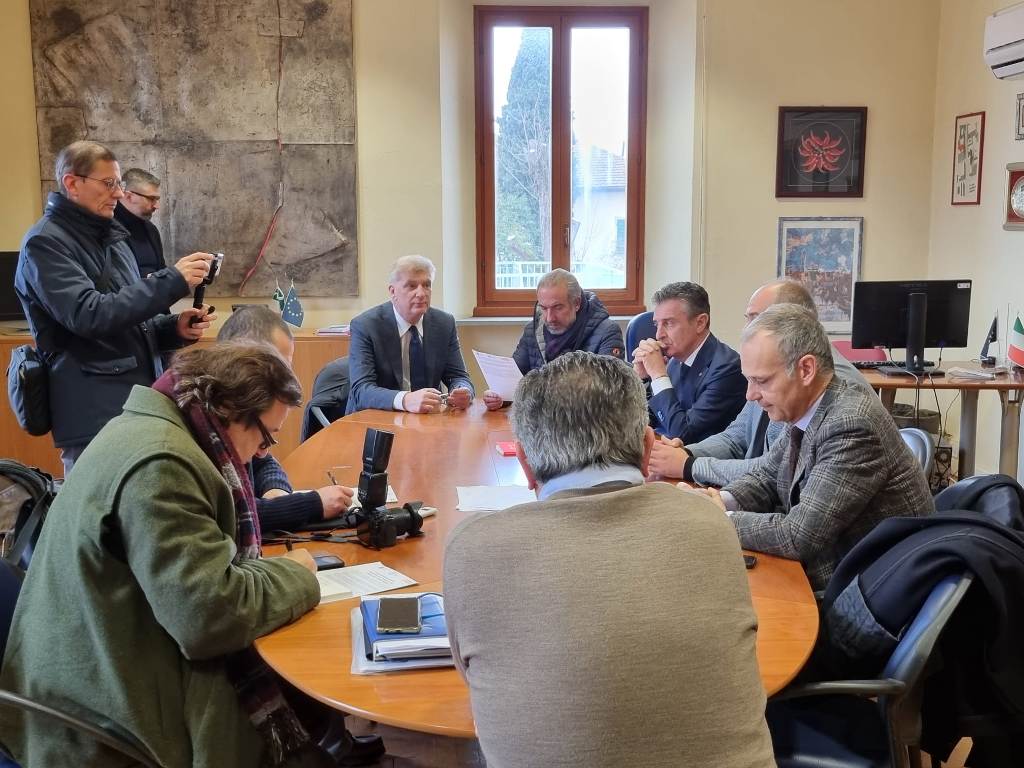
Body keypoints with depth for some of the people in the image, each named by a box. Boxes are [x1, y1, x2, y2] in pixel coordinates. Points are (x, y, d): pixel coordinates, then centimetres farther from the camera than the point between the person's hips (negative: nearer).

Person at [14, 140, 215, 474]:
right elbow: (88, 315, -22)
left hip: (142, 404, 8)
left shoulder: (110, 237, 17)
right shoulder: (45, 242, -8)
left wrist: (175, 328, 0)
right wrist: (171, 281, -22)